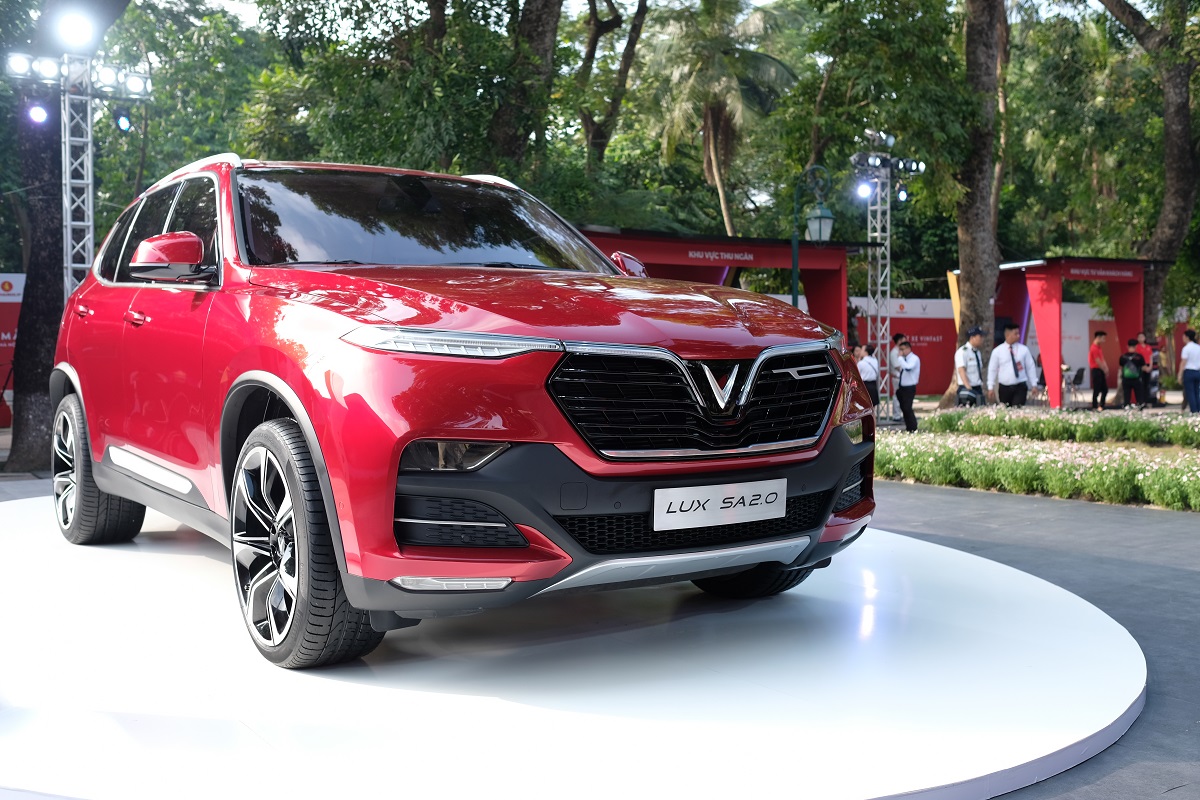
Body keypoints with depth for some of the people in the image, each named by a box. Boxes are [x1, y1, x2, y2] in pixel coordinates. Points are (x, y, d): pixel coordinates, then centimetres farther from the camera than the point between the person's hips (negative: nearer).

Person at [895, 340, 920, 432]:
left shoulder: (914, 358, -13)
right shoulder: (904, 359, 10)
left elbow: (908, 368, -34)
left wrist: (900, 357, -25)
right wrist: (898, 387, 19)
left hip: (909, 388, -8)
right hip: (902, 387, 8)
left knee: (907, 409, -13)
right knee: (904, 408, 11)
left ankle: (913, 429, -5)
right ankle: (908, 428, 19)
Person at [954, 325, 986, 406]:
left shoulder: (977, 352, 16)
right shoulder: (962, 351, -11)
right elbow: (961, 370, -21)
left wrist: (981, 385, 13)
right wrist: (968, 387, -30)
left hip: (978, 388, 8)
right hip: (967, 389, -8)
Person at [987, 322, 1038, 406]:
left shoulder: (1024, 349, 4)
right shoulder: (997, 351, 1)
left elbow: (1030, 367, 8)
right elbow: (992, 370, 4)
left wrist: (1034, 385, 8)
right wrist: (991, 387, 0)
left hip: (1020, 387, 0)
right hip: (1004, 388, 0)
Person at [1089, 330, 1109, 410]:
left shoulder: (1099, 348, 15)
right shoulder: (1094, 348, -16)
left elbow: (1102, 359, 15)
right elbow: (1098, 362, -17)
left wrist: (1106, 369, 2)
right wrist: (1105, 370, -8)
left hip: (1101, 371, 10)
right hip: (1096, 370, -10)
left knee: (1105, 389, 11)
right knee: (1097, 390, -6)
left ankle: (1101, 405, 19)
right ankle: (1094, 407, 0)